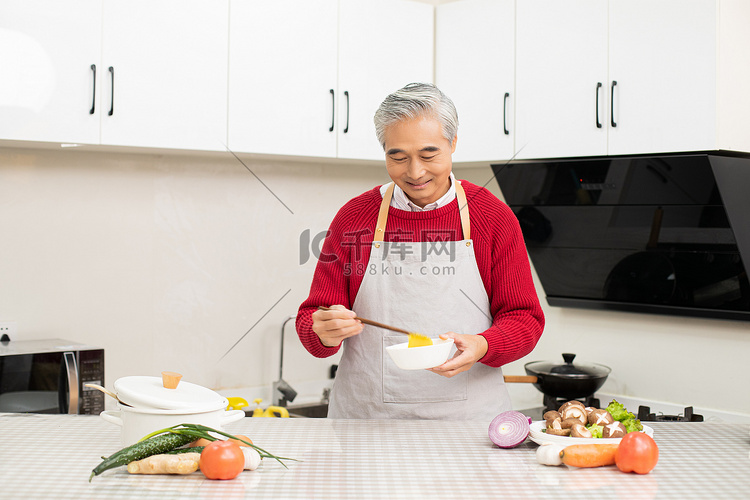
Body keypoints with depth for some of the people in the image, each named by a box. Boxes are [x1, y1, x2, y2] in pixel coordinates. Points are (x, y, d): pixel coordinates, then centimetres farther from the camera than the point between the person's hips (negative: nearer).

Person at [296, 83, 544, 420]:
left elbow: (525, 319, 5)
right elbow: (311, 318, 9)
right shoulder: (352, 217, 6)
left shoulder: (495, 217, 4)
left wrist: (482, 347, -16)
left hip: (469, 418, -3)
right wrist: (324, 333, -15)